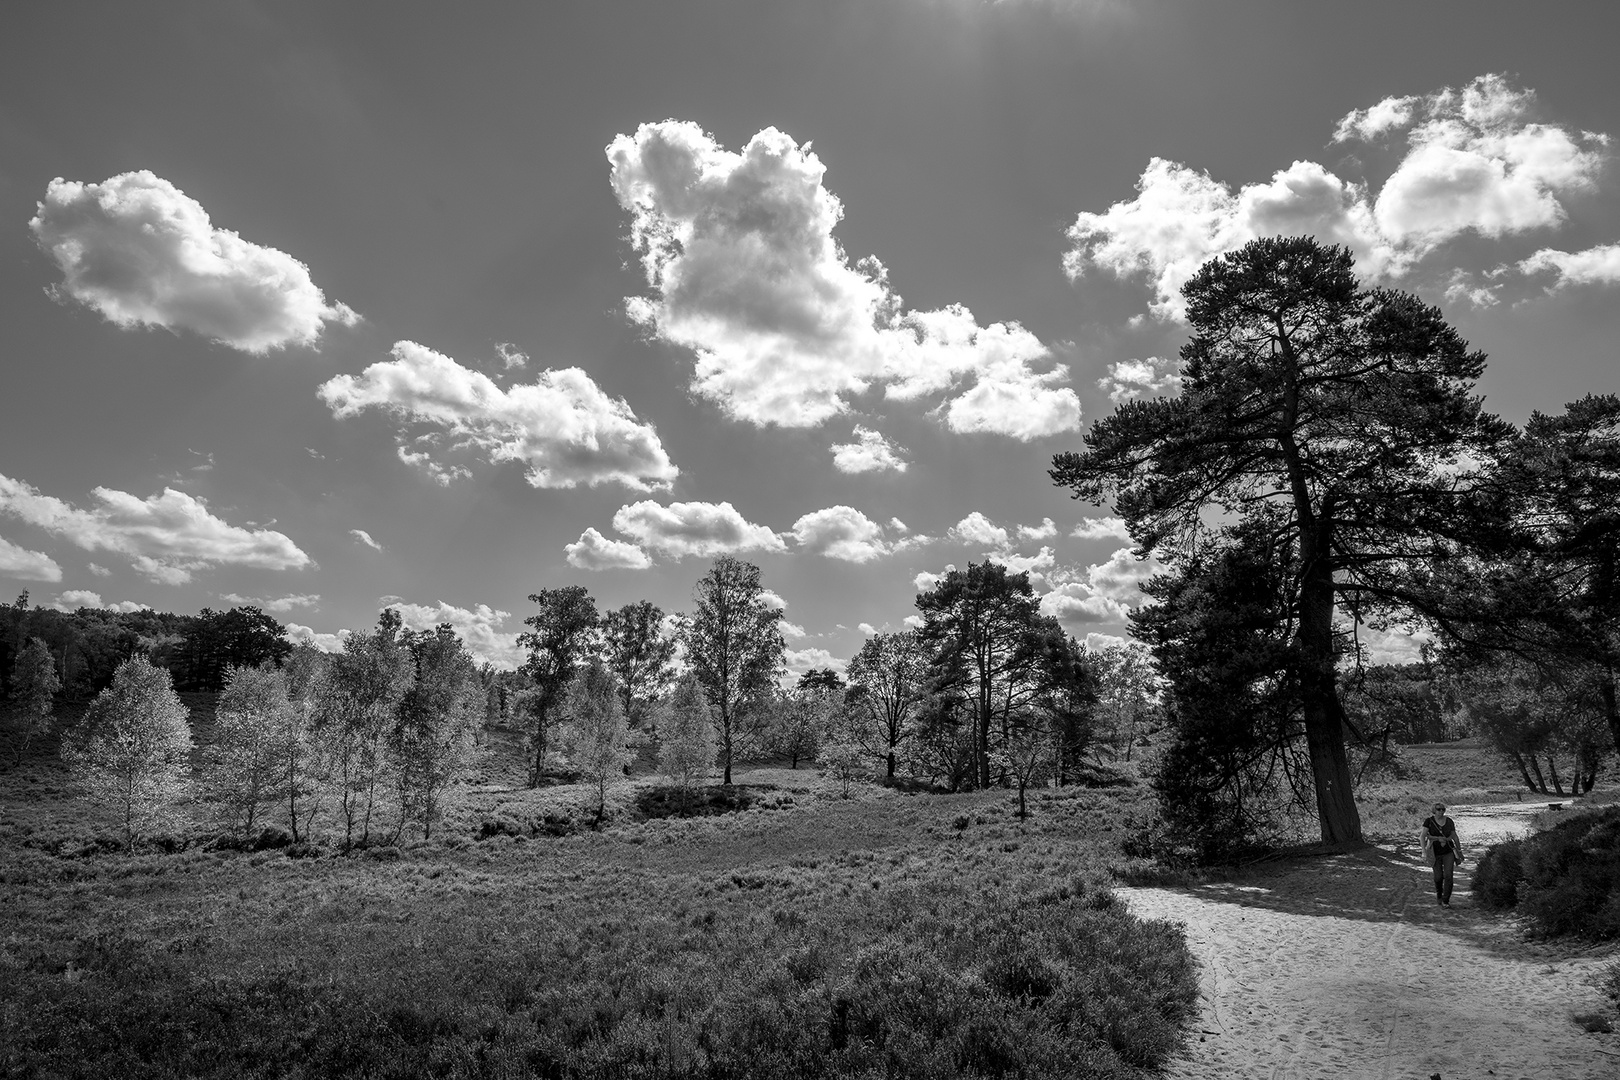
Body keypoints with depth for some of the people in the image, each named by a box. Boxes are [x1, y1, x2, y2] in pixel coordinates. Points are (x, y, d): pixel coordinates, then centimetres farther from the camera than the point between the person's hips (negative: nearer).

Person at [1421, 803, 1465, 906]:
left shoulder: (1449, 822, -2)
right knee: (1438, 877, 6)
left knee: (1448, 876, -11)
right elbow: (1423, 836, -16)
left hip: (1448, 852, 1)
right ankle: (1438, 892, 38)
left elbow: (1455, 837, 9)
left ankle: (1445, 901, -4)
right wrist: (1424, 850, -27)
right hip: (1435, 853, -1)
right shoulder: (1429, 821, -11)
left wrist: (1460, 851, 14)